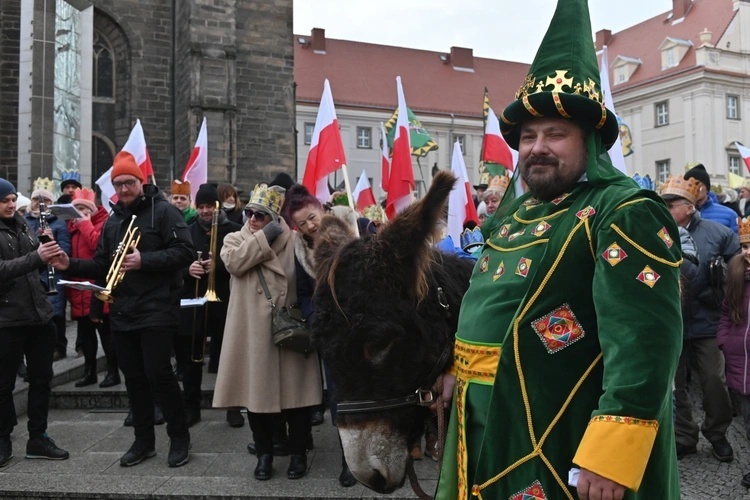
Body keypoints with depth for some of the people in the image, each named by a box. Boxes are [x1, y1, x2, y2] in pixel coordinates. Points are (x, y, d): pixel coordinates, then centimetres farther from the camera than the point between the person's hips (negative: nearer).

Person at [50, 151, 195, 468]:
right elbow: (102, 265, 15)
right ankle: (144, 440, 22)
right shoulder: (113, 221, 16)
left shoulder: (163, 211, -5)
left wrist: (145, 260, -22)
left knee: (158, 373, -8)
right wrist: (71, 265, -1)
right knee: (133, 377, 10)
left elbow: (185, 252, -15)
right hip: (122, 312, 7)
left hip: (157, 309, -7)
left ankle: (179, 437, 7)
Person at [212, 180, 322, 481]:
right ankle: (264, 453, 23)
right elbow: (234, 262, -14)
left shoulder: (292, 241, 4)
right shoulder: (235, 239, 8)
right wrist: (264, 238, -12)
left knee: (294, 389, 5)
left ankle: (298, 452, 20)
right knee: (257, 389, 7)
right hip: (253, 330, 1)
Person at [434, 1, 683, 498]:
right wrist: (455, 369, 17)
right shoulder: (513, 214, 12)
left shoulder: (625, 213, -15)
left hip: (564, 449, -8)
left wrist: (611, 456, -30)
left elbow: (645, 339, -25)